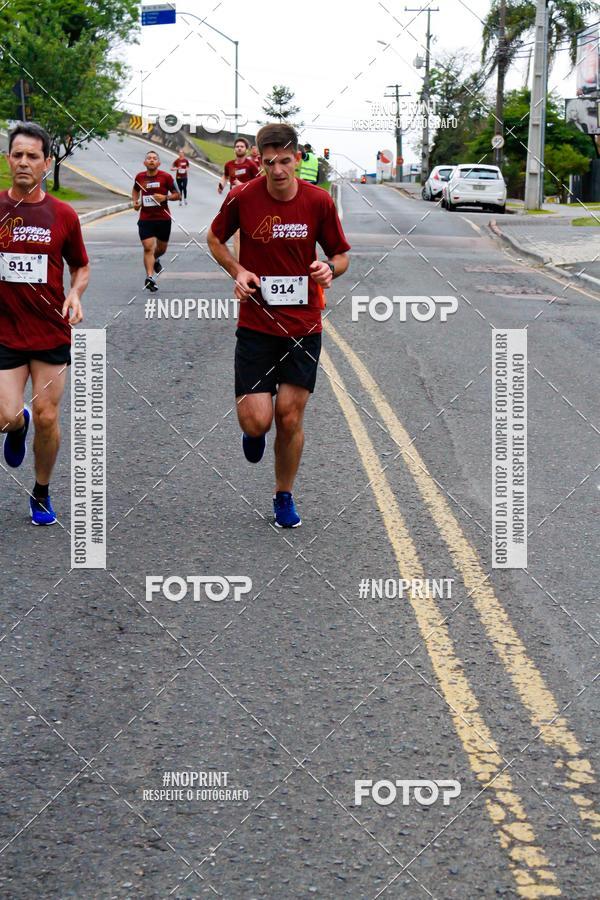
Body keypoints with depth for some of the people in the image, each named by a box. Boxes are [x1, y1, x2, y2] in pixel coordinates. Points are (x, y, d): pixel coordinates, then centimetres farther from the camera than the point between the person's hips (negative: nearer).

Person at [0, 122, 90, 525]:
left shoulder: (63, 215, 0)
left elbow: (81, 266, 13)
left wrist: (75, 294, -7)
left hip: (52, 333, 1)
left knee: (46, 418, 3)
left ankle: (42, 493, 24)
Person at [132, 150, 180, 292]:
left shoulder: (166, 177, -5)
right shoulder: (140, 177, 3)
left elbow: (177, 195, -1)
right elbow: (135, 190, 24)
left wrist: (165, 197, -19)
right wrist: (135, 201, 4)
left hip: (163, 218, 0)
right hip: (145, 218, 0)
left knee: (162, 248, 15)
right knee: (148, 247, -13)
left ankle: (155, 259, 50)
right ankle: (149, 277, -16)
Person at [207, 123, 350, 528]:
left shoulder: (319, 201, -5)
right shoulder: (242, 198, -8)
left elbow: (341, 254, 7)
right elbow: (215, 239, 11)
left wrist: (330, 268, -17)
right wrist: (237, 270, -7)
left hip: (304, 325, 1)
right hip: (256, 324, -1)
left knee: (290, 418, 1)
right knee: (256, 420, -9)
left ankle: (285, 497, 24)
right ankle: (255, 432, 31)